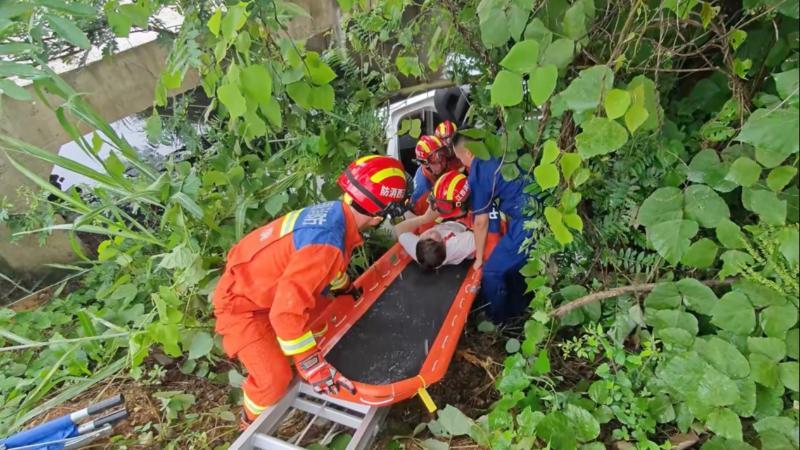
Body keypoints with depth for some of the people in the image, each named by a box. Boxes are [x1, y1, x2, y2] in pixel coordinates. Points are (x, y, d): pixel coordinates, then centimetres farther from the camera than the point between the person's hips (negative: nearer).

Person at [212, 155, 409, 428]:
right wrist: (314, 367, -29)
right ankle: (253, 423, 23)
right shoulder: (326, 241, -38)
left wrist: (346, 289, 31)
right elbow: (287, 312, -39)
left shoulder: (337, 212, -10)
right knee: (274, 379, -11)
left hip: (266, 285, 9)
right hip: (242, 302, -9)